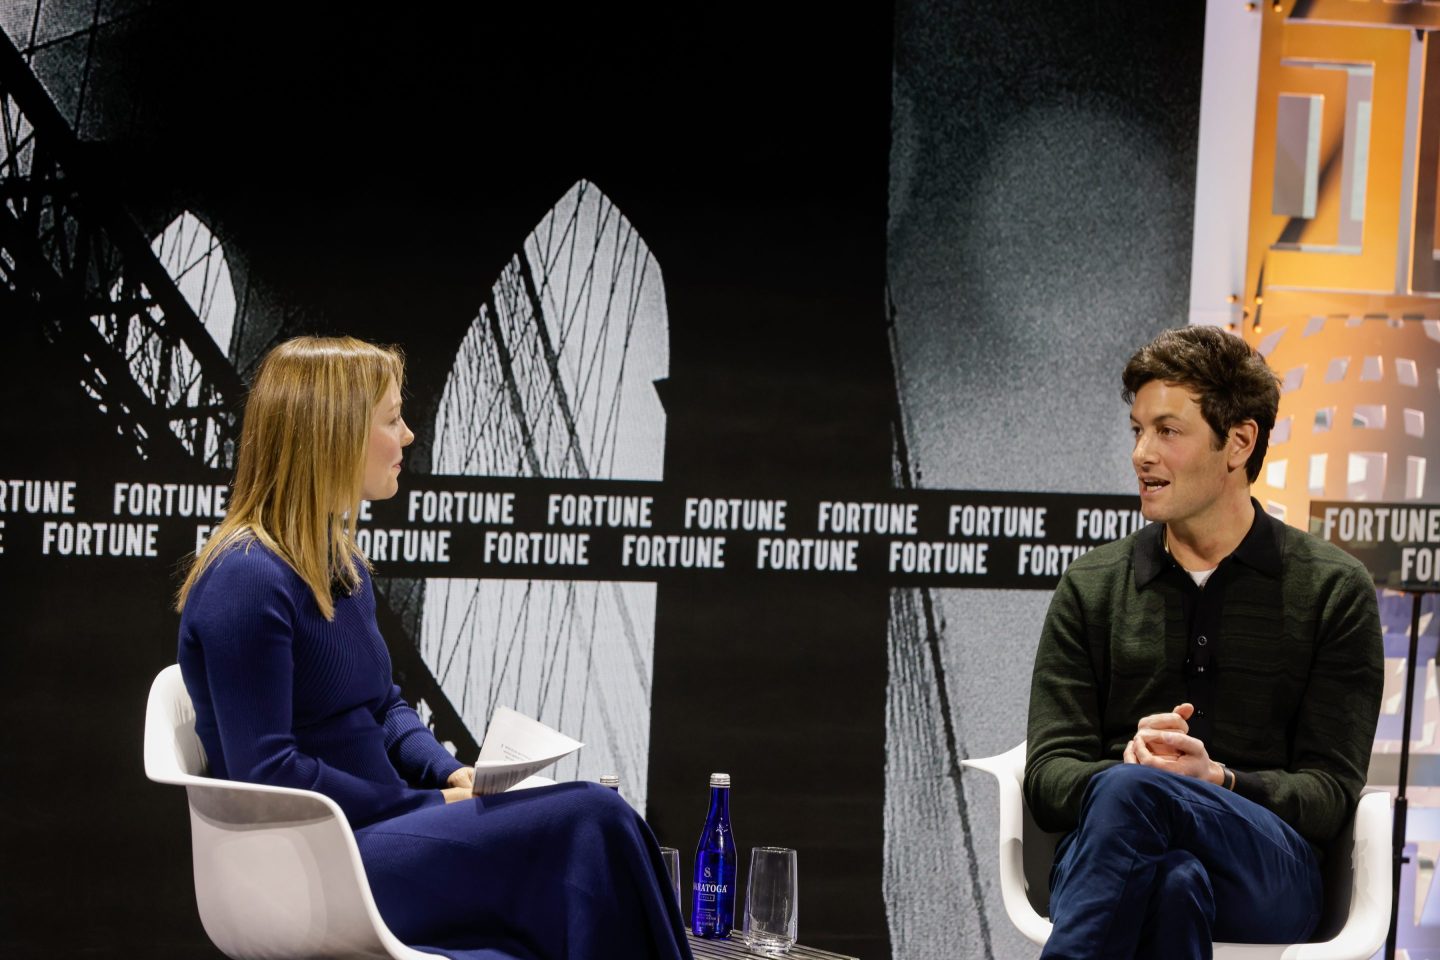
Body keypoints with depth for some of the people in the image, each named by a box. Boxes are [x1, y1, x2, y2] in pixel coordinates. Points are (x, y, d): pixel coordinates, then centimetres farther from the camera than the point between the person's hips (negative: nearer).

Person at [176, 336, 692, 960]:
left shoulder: (340, 565, 14)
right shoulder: (246, 581, -16)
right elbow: (269, 774, -19)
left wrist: (451, 772, 3)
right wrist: (432, 807, -15)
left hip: (376, 828, 9)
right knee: (590, 821, -22)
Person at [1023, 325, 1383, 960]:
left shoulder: (1334, 590, 13)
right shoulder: (1090, 587, 19)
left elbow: (1329, 793, 6)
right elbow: (1048, 780, 11)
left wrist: (1218, 780, -15)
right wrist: (1127, 764, -13)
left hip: (1267, 872, -2)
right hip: (1103, 854, 2)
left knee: (1133, 791, -38)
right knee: (1171, 878, -40)